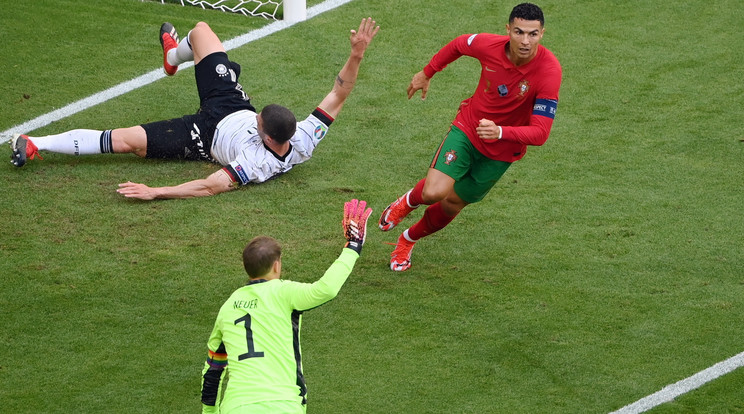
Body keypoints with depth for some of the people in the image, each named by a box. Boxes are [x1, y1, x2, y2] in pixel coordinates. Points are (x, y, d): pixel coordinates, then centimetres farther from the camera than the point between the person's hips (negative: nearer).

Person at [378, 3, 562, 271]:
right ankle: (408, 202, 18)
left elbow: (540, 133, -32)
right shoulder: (489, 45, -22)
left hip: (501, 152, 0)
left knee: (451, 205, 11)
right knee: (434, 192, -20)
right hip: (467, 129, 0)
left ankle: (408, 240, 41)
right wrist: (426, 73, 15)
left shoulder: (549, 71, -30)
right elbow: (459, 44, 4)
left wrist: (500, 132, -49)